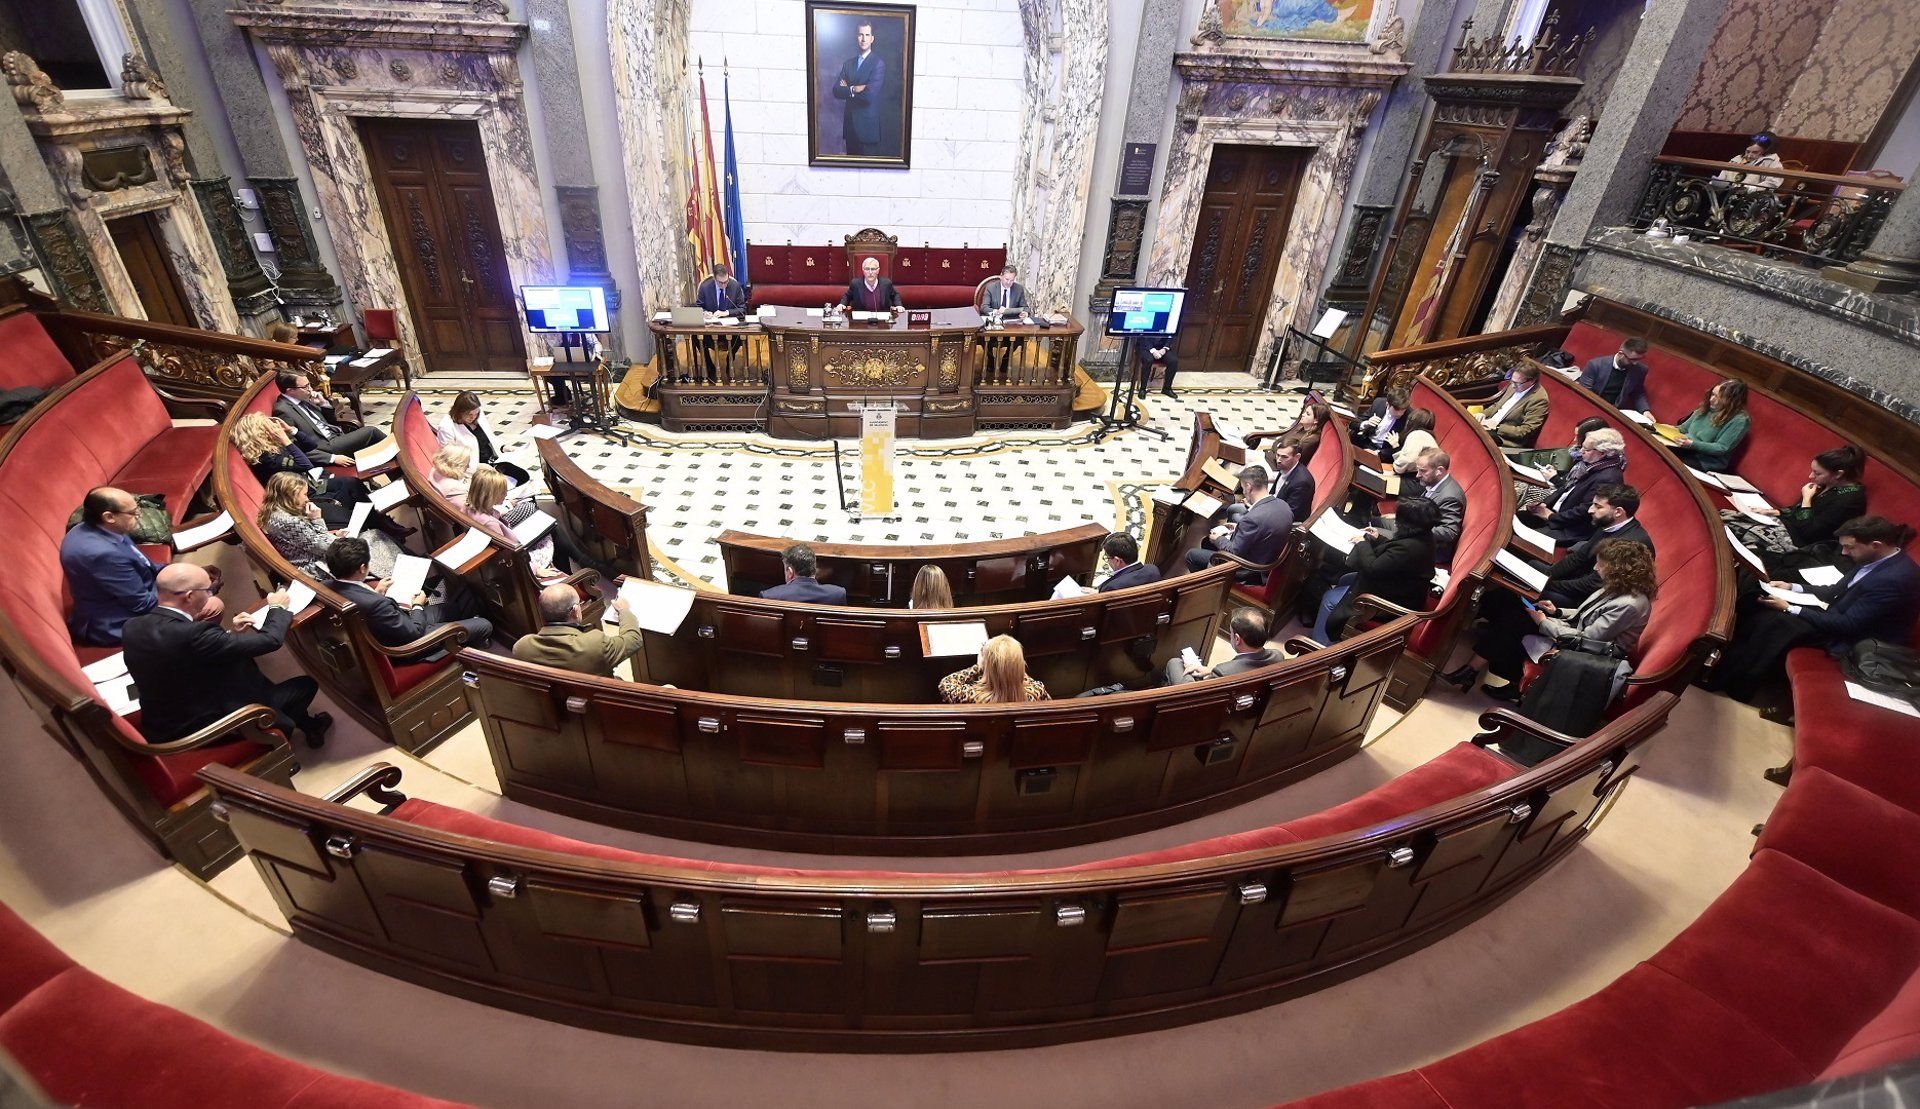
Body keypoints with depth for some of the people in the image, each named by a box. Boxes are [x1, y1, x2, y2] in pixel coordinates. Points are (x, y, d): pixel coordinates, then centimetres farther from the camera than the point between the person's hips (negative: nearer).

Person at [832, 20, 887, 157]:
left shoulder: (879, 63, -5)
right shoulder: (848, 63, 13)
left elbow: (869, 95, -17)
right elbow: (836, 91, 3)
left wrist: (847, 90, -3)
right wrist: (854, 89, -14)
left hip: (868, 126, -5)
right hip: (850, 125, 5)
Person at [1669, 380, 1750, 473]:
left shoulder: (1739, 420, -11)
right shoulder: (1707, 408, 9)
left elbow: (1721, 449, -16)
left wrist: (1692, 444, -26)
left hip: (1705, 462, -7)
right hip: (1685, 448, 7)